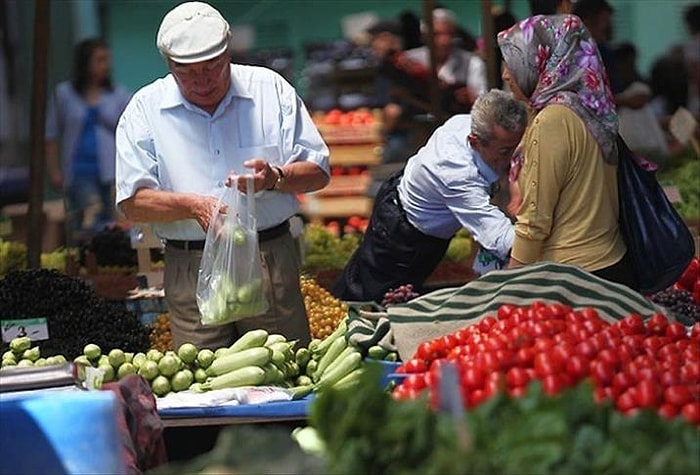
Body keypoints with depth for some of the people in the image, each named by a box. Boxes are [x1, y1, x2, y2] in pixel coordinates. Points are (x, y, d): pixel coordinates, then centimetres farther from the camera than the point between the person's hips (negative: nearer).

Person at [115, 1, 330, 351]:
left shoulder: (270, 89, 5)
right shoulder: (146, 108, 3)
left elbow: (318, 172, 6)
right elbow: (133, 202, -3)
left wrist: (276, 177, -15)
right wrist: (194, 205, -18)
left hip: (271, 260, 1)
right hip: (191, 274, -1)